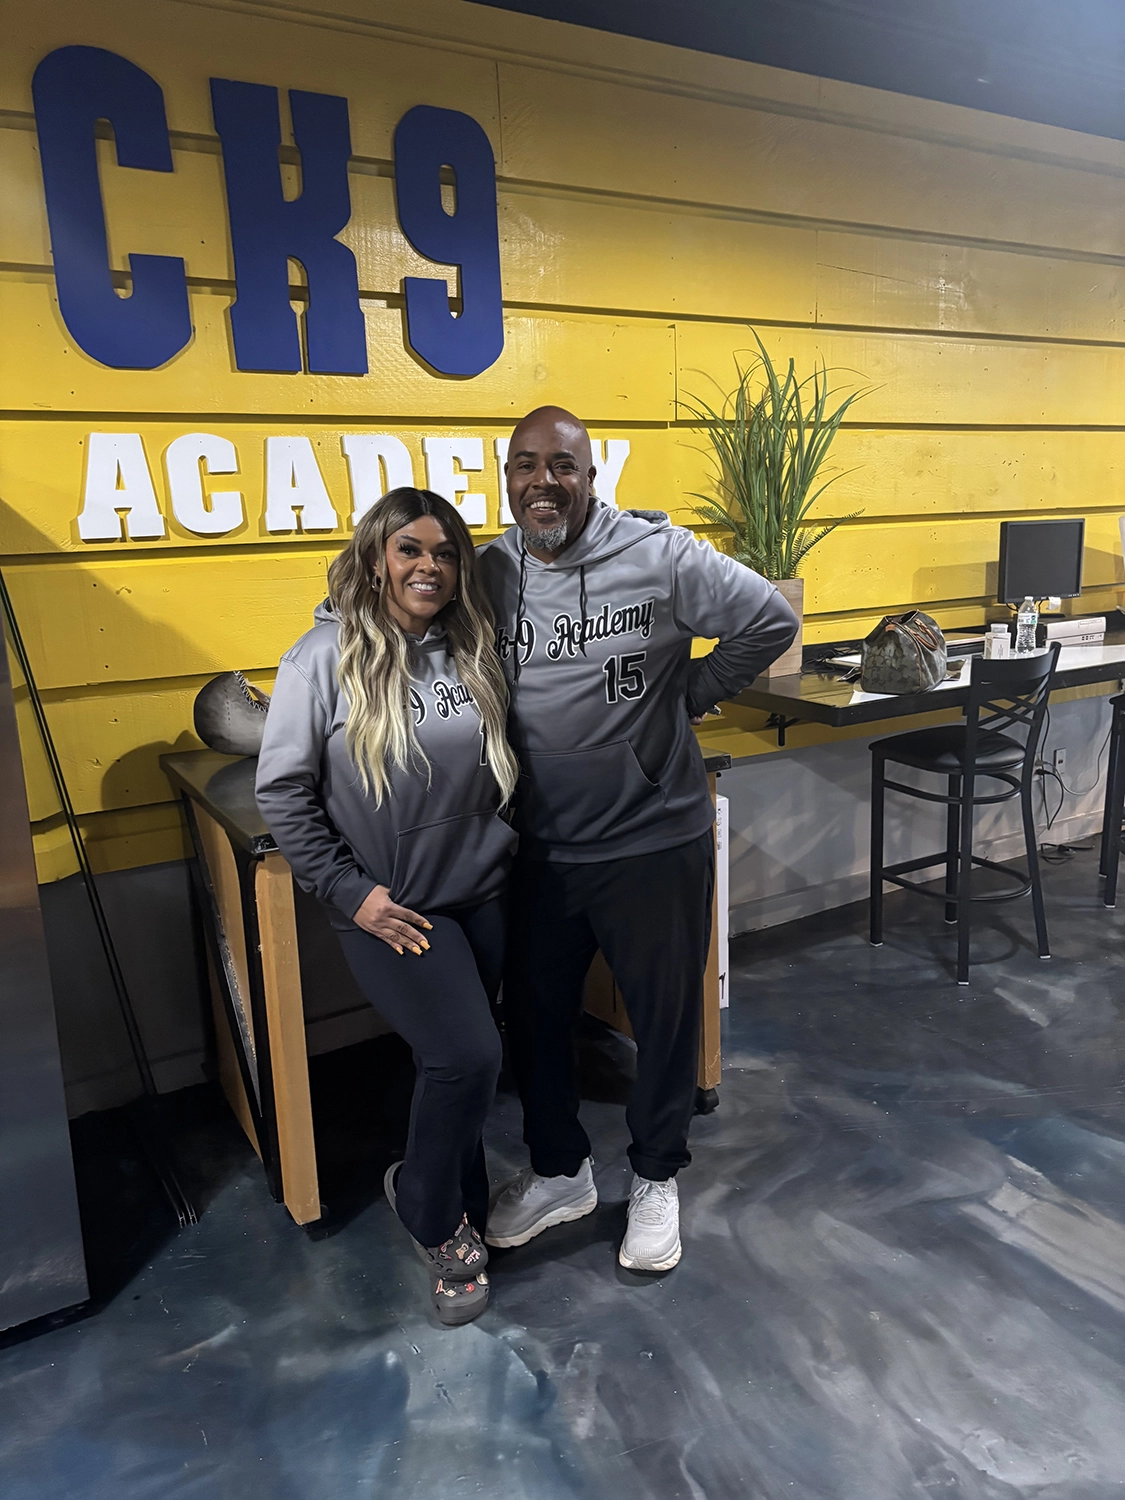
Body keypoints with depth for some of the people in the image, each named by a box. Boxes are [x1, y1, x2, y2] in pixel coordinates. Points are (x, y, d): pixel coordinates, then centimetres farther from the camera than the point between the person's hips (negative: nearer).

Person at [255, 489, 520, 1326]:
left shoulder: (473, 652, 2)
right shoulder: (326, 657, -11)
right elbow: (283, 793, -9)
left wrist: (500, 843, 6)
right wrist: (350, 892, -11)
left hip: (481, 895, 5)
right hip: (388, 907, -5)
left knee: (458, 1061, 15)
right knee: (468, 1055, -11)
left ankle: (459, 1216, 40)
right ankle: (428, 1207, 20)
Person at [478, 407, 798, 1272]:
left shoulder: (658, 555, -12)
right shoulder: (488, 574, -1)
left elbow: (772, 623, -7)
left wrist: (687, 695, -5)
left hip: (656, 844, -3)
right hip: (539, 851, 4)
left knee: (666, 1016, 13)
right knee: (535, 1015, 17)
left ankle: (657, 1179, 38)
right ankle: (560, 1172, 42)